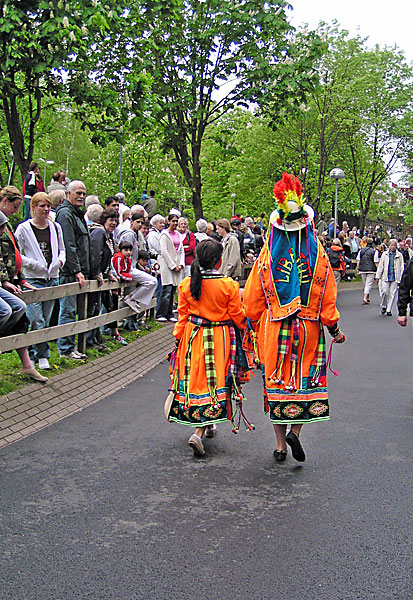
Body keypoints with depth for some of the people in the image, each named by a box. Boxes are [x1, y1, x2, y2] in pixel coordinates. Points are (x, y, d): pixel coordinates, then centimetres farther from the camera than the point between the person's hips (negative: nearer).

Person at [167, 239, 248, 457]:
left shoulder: (186, 284, -4)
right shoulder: (229, 285, -13)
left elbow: (182, 316, 3)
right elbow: (237, 316, -4)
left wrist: (178, 338, 13)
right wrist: (247, 325, 17)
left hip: (193, 337, 3)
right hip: (219, 339, -3)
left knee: (196, 379, 16)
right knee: (214, 381, 3)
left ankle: (207, 425, 31)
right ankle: (199, 432, -9)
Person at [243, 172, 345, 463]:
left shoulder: (267, 257, -4)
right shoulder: (319, 256, -5)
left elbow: (252, 298, 1)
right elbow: (328, 297, -2)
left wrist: (255, 327, 14)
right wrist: (334, 329, 9)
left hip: (274, 329, 1)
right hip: (310, 329, 0)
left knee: (276, 382, 9)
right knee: (307, 379, 13)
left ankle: (281, 444, 14)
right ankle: (295, 430, -5)